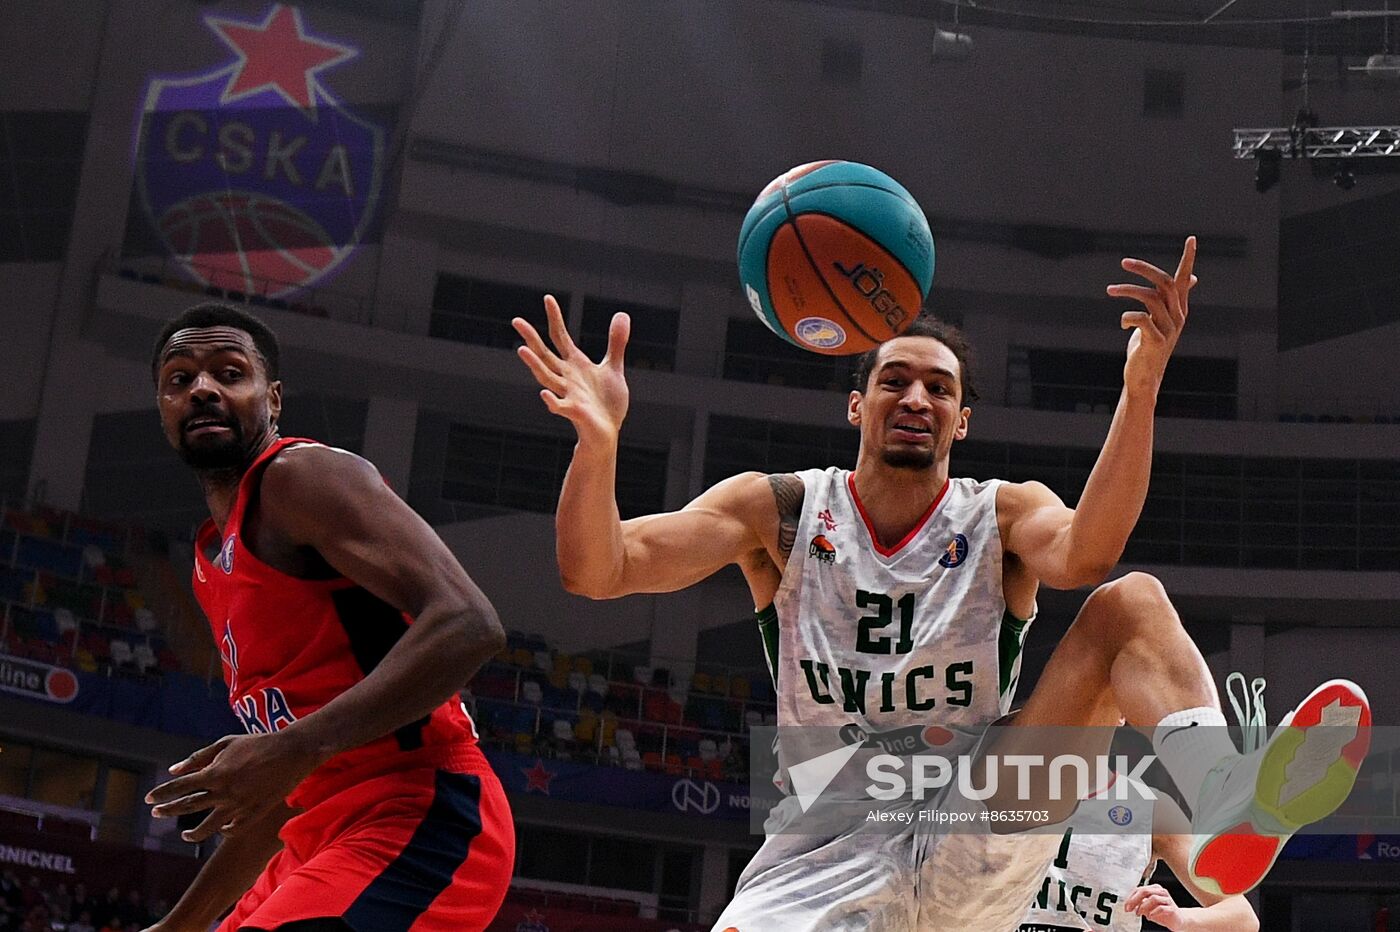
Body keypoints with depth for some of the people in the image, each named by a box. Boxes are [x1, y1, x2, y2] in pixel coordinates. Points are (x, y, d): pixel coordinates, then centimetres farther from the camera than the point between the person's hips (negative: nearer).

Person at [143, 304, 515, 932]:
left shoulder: (304, 475, -7)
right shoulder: (212, 564, 22)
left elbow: (467, 626, -22)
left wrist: (295, 747, -29)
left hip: (422, 818, -10)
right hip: (327, 836, 10)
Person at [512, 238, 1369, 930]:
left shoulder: (1002, 515, 2)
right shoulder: (778, 509, 2)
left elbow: (1085, 554, -23)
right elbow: (598, 571, -9)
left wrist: (1140, 390, -38)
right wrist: (598, 440, -30)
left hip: (972, 854, 0)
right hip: (823, 857, 0)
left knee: (1132, 604, -18)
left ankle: (1226, 816, -43)